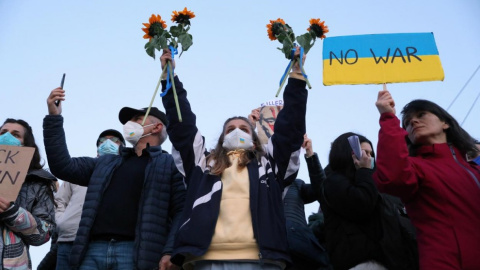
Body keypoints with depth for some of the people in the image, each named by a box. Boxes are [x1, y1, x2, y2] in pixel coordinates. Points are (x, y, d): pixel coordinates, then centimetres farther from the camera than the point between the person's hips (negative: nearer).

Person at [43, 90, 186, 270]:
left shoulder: (170, 164, 9)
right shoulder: (106, 163, 26)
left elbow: (181, 211, -1)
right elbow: (63, 166, 19)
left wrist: (170, 252, -16)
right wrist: (54, 117, 14)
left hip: (136, 253, -4)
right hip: (94, 251, 5)